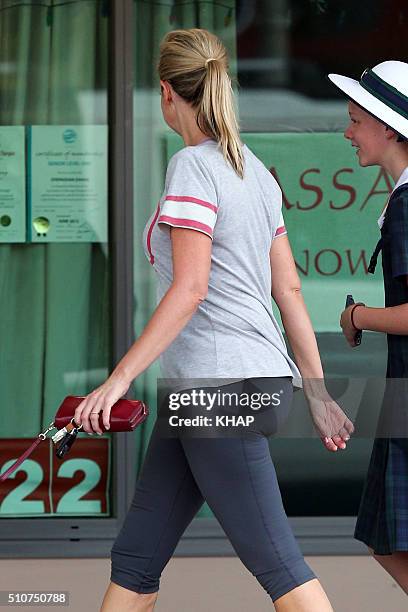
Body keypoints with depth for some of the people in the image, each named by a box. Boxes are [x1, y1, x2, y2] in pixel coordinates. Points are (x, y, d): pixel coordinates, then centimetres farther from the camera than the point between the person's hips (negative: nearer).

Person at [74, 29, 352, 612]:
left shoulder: (193, 166, -10)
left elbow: (190, 287, -19)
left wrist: (119, 379, -21)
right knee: (135, 559, 11)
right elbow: (289, 290, 16)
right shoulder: (255, 171, 15)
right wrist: (318, 393, 19)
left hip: (226, 386, -9)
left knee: (277, 564, -7)